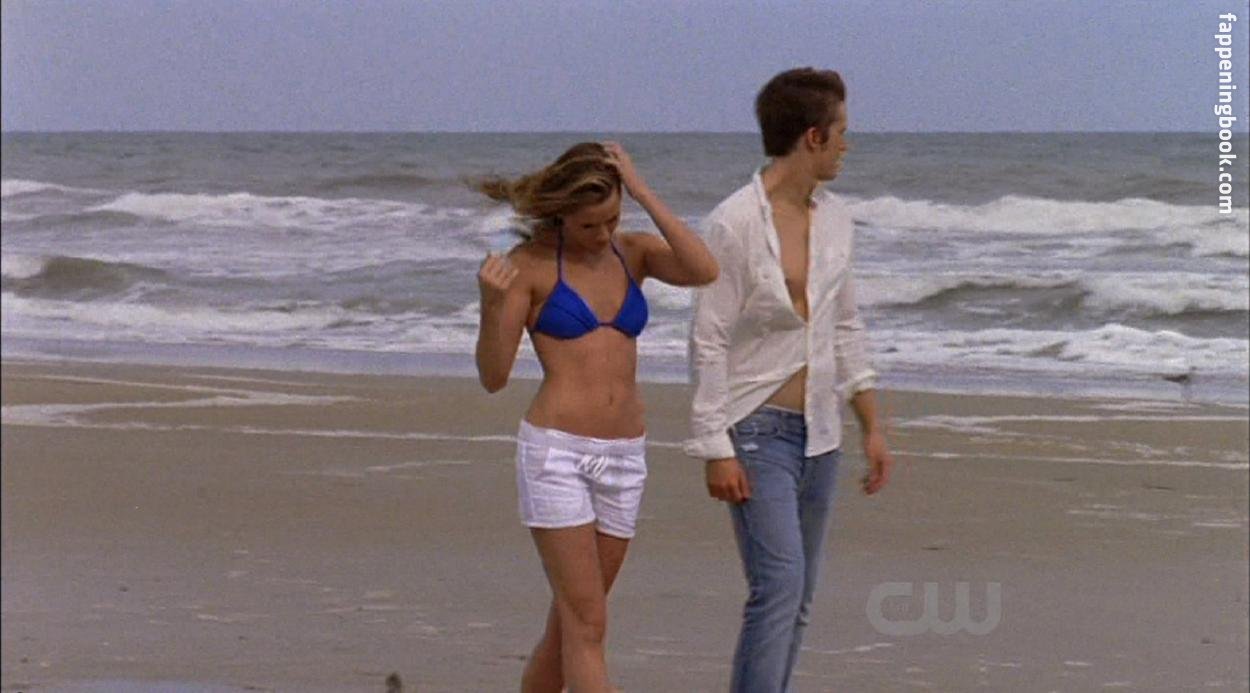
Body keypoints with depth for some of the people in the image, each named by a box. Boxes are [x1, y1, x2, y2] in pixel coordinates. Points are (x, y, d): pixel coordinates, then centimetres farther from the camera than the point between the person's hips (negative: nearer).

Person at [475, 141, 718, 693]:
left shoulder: (633, 252, 7)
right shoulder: (531, 263, -4)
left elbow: (704, 271, -14)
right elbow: (493, 376, -4)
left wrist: (642, 193, -12)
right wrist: (492, 304, -22)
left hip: (623, 459, 5)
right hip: (555, 453, -5)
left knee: (569, 622, 13)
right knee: (587, 625, -10)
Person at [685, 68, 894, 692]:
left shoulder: (833, 218, 9)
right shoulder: (735, 223, -13)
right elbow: (709, 343, -13)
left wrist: (872, 427, 14)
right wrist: (716, 451, -16)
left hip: (819, 431, 7)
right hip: (757, 430, -7)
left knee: (796, 599, 8)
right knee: (779, 584, -18)